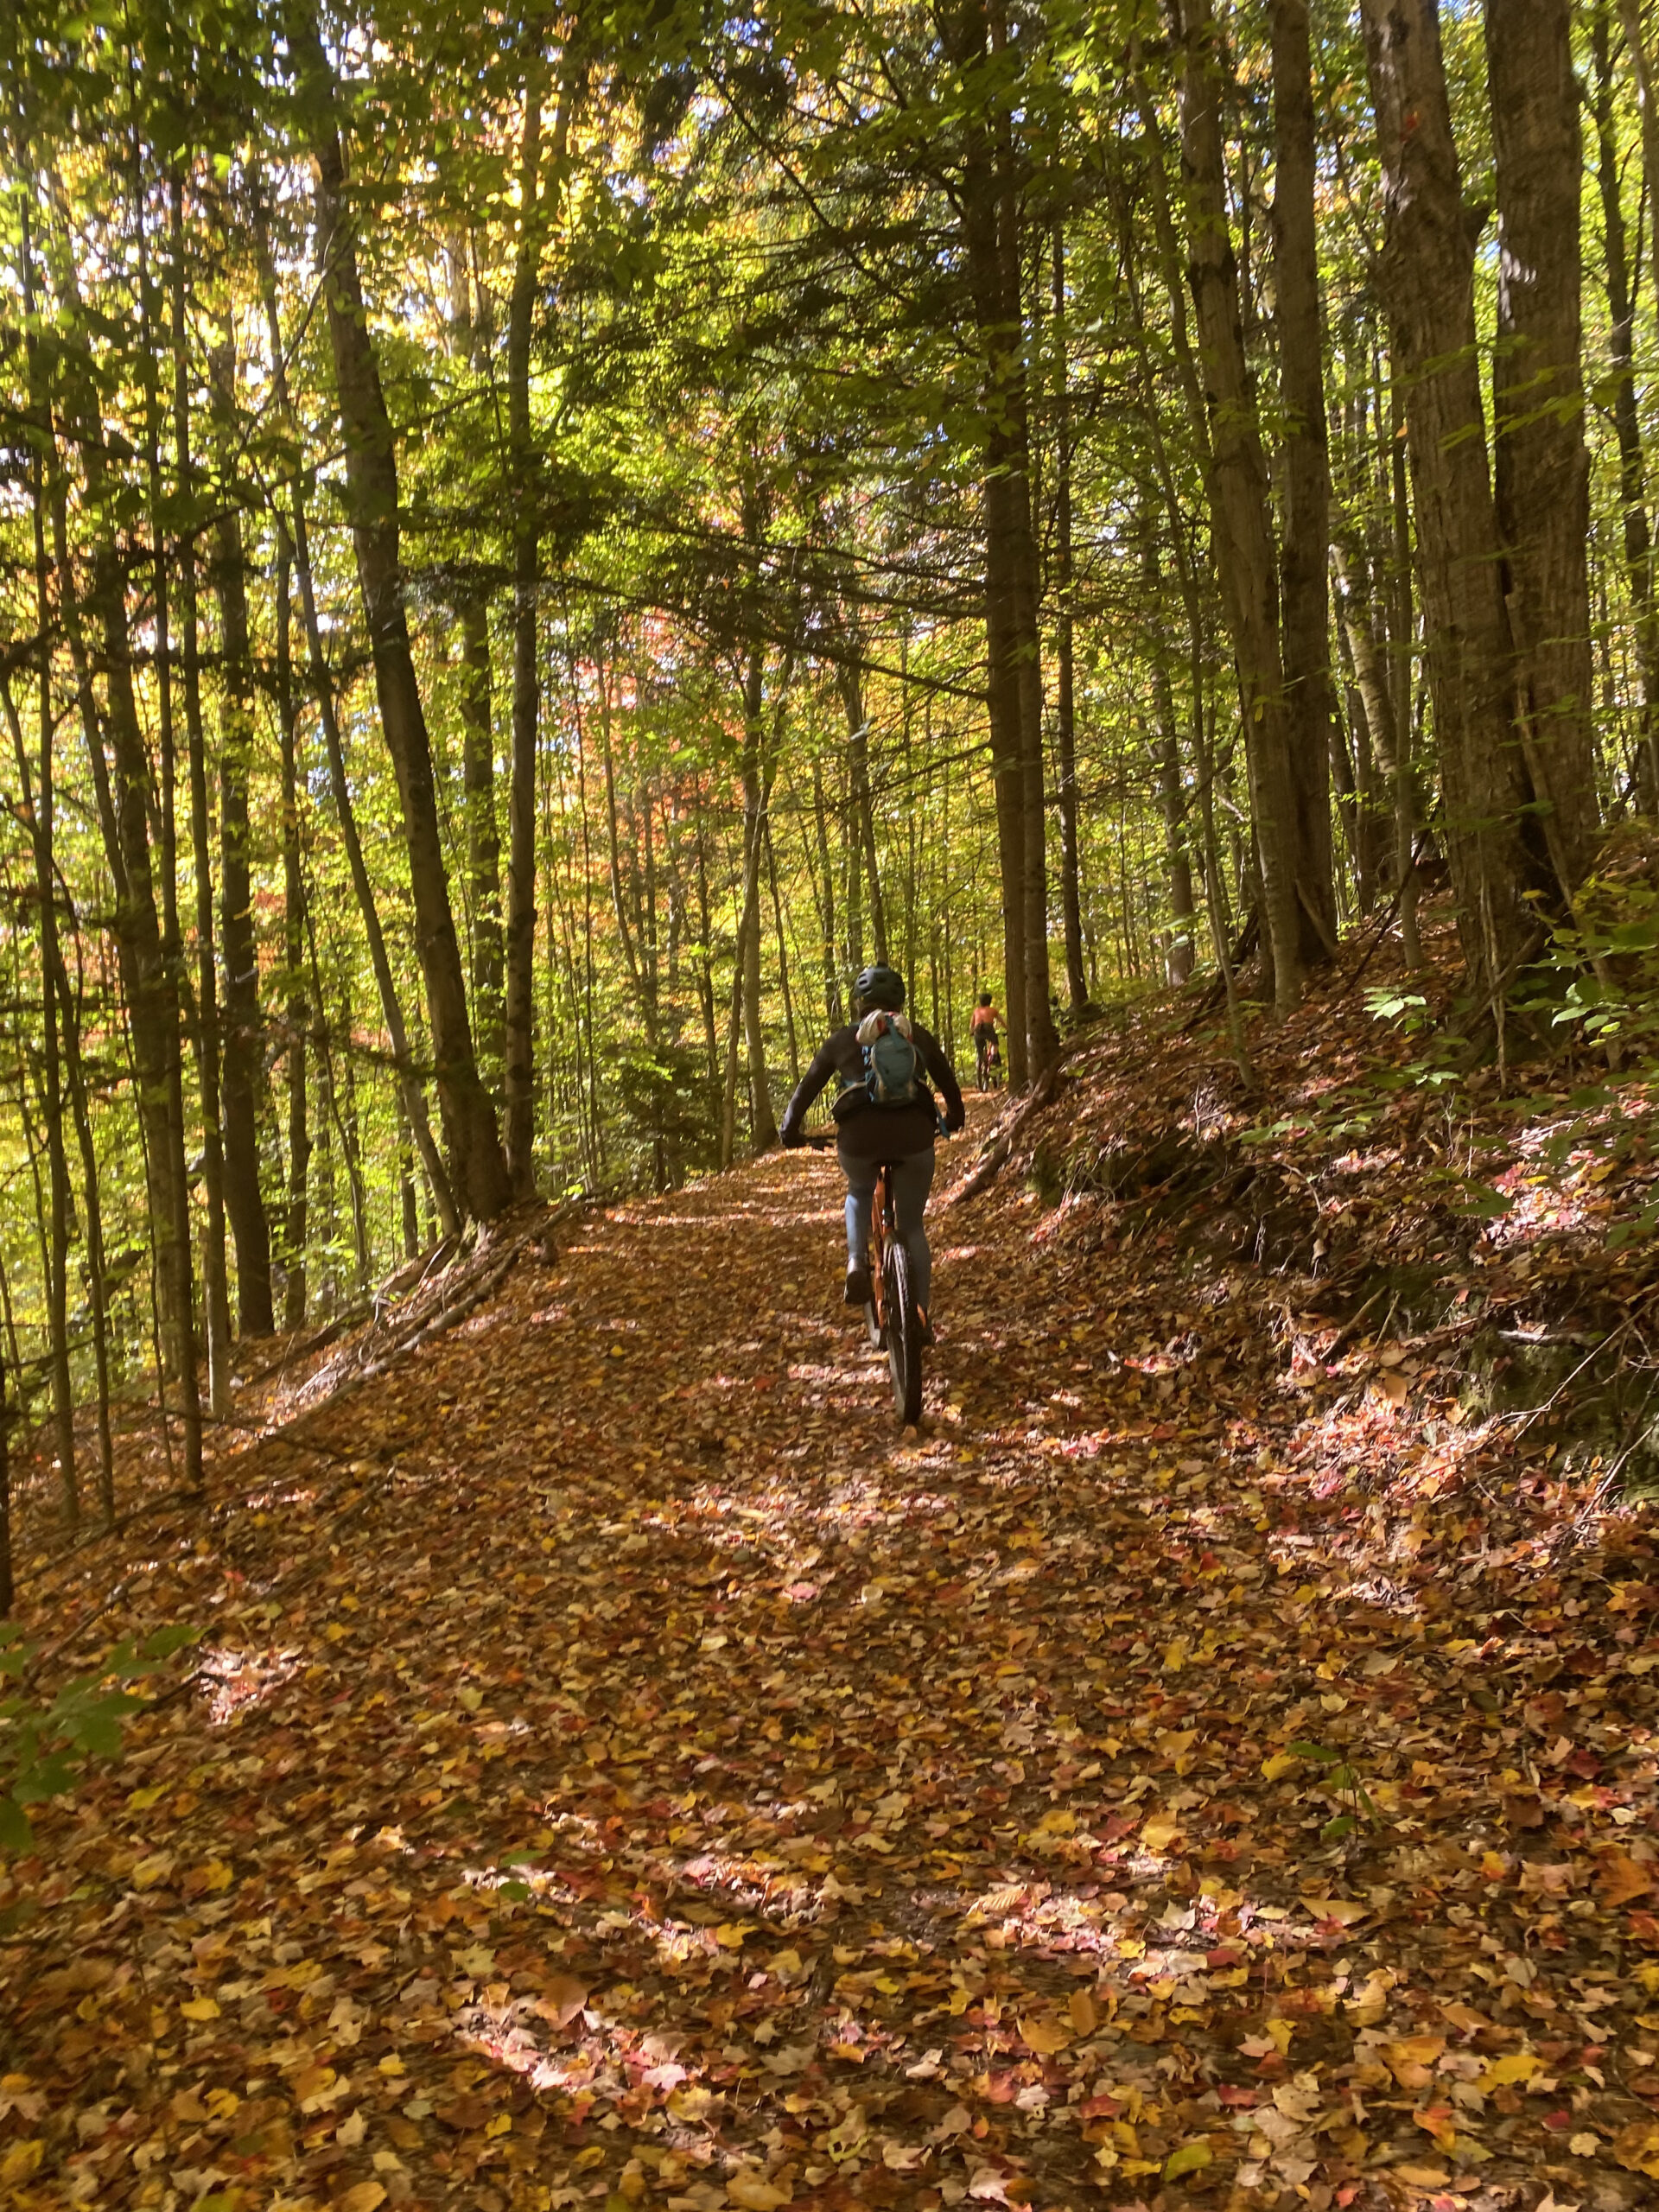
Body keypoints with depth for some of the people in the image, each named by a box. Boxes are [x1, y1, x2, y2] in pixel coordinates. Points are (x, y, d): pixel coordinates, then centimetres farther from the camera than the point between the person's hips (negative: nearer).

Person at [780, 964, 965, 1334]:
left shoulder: (842, 1039, 19)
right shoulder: (918, 1036, 22)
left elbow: (808, 1086, 22)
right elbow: (947, 1080, 34)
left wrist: (790, 1129, 35)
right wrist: (955, 1116, 52)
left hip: (859, 1133, 0)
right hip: (913, 1132, 1)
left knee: (859, 1193, 32)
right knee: (912, 1227, 17)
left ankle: (857, 1263, 8)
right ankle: (921, 1317, 12)